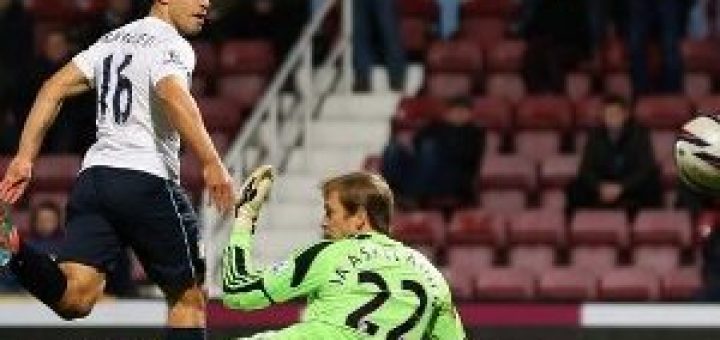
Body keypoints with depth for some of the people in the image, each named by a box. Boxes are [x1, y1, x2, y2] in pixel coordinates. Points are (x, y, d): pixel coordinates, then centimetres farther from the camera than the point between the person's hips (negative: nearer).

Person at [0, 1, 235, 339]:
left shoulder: (112, 41, 20)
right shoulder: (172, 45, -5)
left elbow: (54, 88, 14)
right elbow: (173, 96, -25)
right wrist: (211, 163, -29)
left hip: (94, 173, 6)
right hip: (147, 181, -6)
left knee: (74, 299, -9)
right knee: (188, 298, 10)